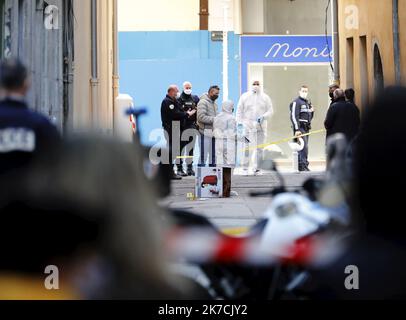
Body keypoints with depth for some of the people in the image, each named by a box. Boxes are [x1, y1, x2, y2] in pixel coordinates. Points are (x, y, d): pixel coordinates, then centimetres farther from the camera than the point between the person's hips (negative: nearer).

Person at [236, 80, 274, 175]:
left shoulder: (265, 98, 9)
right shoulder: (245, 96, 8)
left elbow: (270, 111, 7)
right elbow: (239, 111, 8)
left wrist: (263, 117, -12)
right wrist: (239, 123, -2)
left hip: (261, 127, 1)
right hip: (248, 126, -1)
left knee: (259, 149, 1)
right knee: (247, 148, -6)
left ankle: (256, 169, 7)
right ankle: (245, 168, 1)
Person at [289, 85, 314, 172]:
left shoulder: (308, 103, 19)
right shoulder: (296, 102, -7)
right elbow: (294, 116, -14)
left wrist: (312, 111, 4)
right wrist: (297, 129, -20)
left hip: (307, 128, 8)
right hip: (300, 128, -8)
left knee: (302, 147, 10)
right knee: (304, 147, -16)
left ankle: (301, 165, 14)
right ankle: (303, 165, -16)